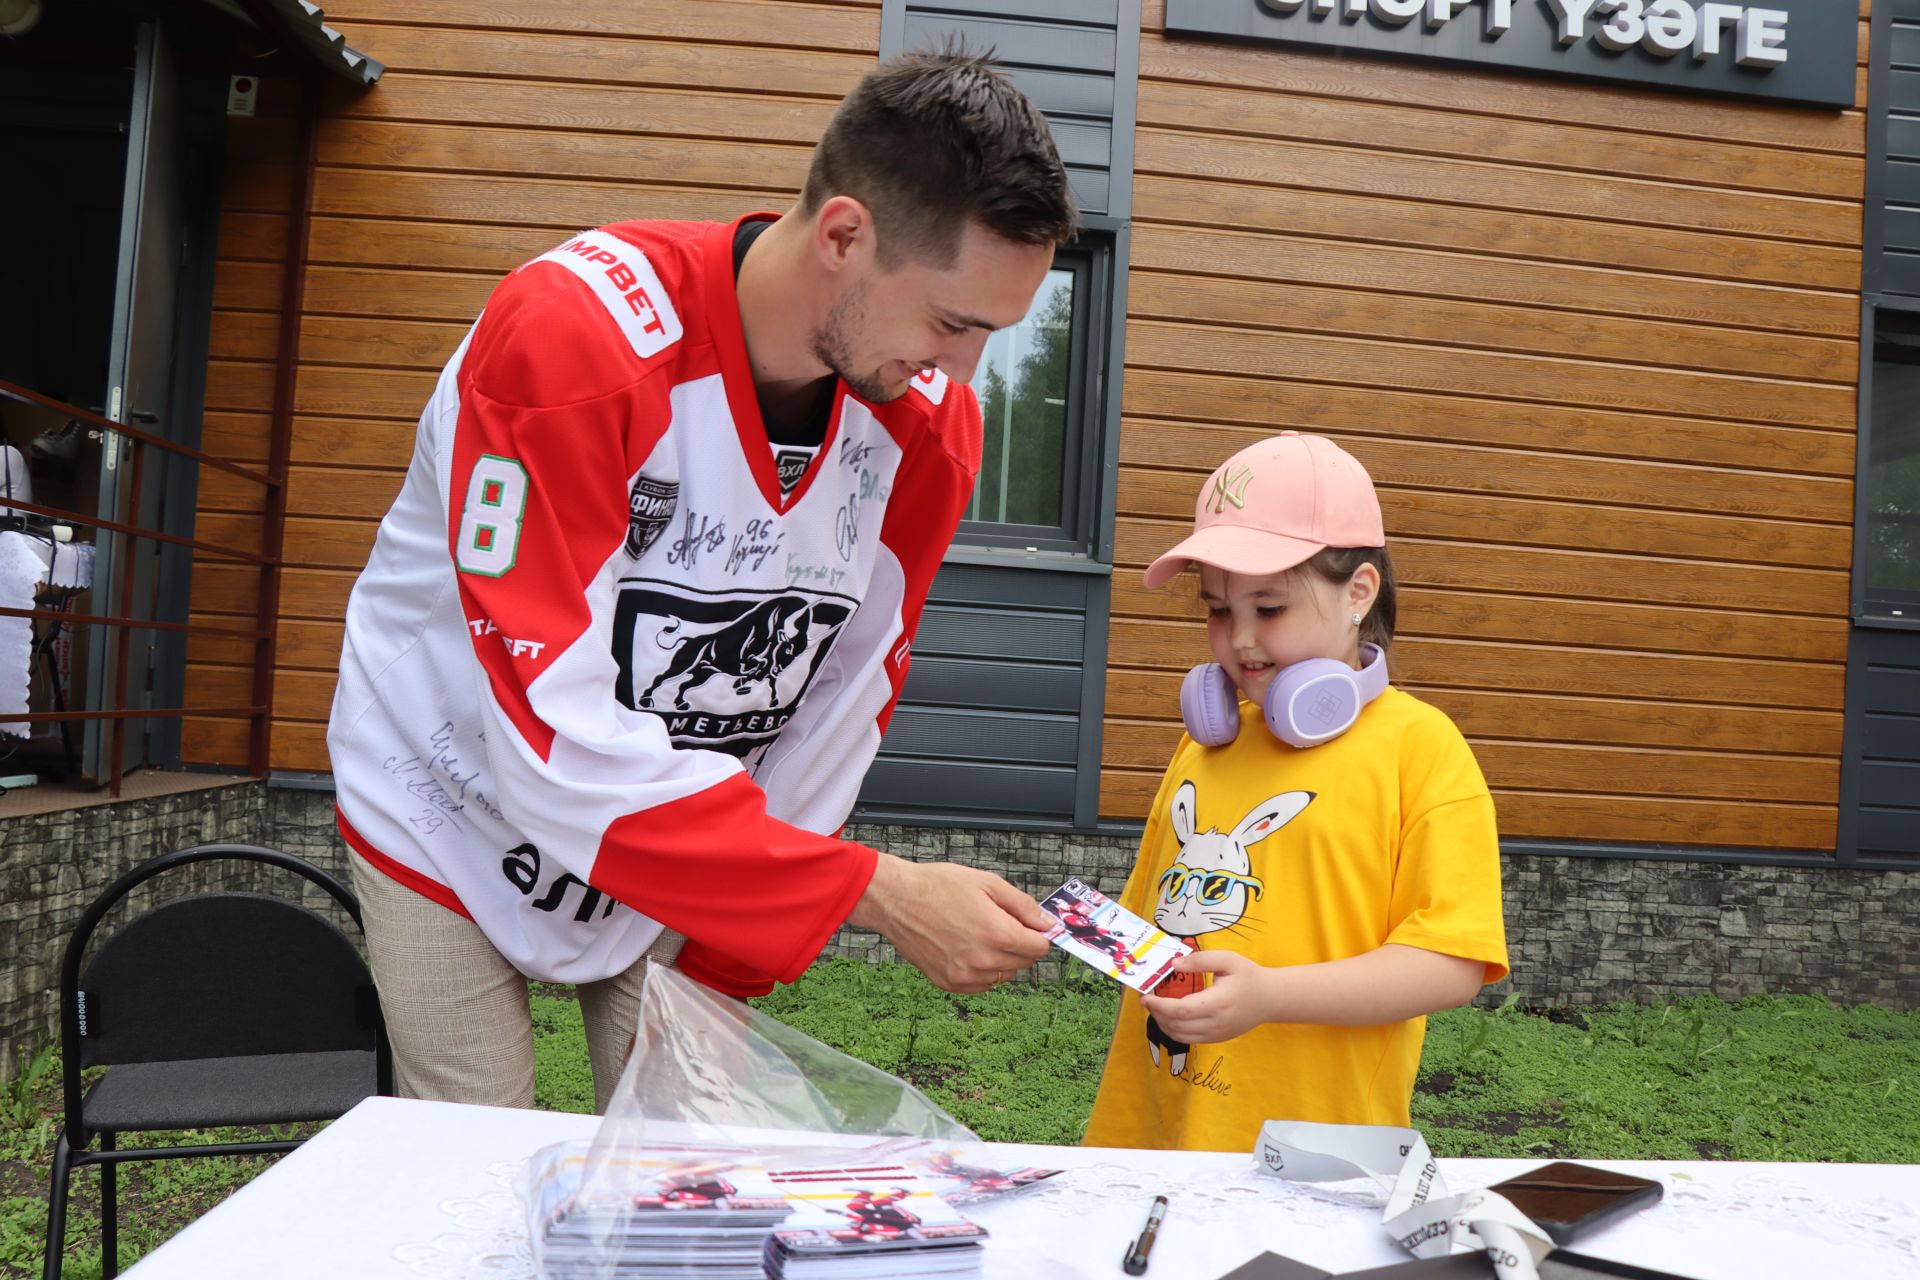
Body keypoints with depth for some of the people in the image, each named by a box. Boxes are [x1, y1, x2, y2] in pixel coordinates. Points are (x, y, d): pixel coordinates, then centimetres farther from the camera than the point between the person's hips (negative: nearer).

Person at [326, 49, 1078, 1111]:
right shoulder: (572, 338, -32)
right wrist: (877, 891, -37)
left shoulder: (929, 423, -15)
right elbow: (558, 742, -36)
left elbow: (833, 721, -8)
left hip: (690, 847, 4)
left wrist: (716, 979, -9)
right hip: (456, 814, -3)